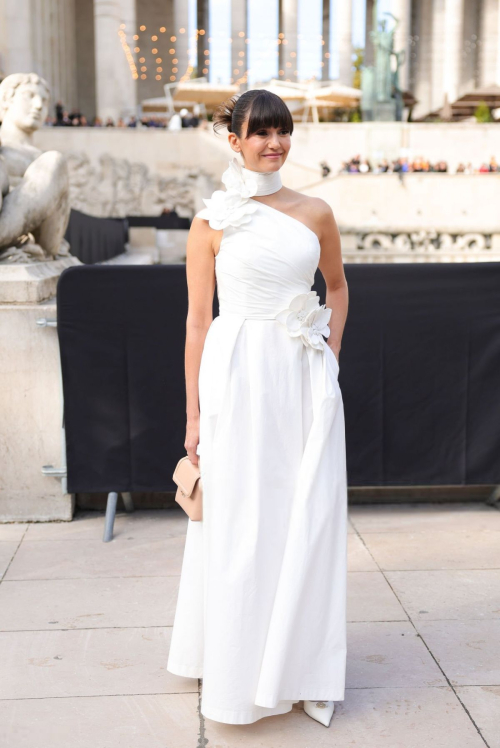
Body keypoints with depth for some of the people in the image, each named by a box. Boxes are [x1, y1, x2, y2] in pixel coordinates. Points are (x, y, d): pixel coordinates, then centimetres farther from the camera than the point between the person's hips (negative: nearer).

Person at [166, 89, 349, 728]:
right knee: (240, 524, 4)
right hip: (237, 378, -2)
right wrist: (194, 413, -3)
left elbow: (338, 286, 21)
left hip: (305, 380, 3)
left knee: (307, 521, 6)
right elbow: (197, 321, 0)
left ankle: (299, 665, 24)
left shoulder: (315, 214, 6)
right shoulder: (211, 222, 0)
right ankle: (238, 671, 21)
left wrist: (330, 361, 9)